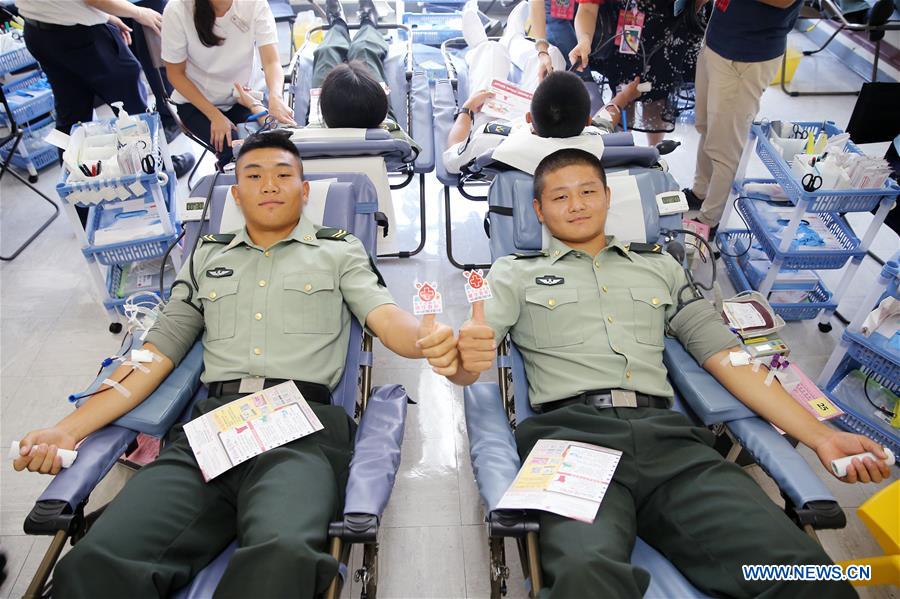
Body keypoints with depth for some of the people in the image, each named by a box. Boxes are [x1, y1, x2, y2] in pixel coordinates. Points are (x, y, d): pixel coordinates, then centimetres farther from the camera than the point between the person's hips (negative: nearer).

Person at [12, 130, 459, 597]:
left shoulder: (340, 251, 19)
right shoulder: (208, 257, 25)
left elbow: (385, 317, 4)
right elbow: (156, 353, 21)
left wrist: (427, 339, -22)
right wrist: (68, 429, 9)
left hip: (303, 428, -2)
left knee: (282, 557, -35)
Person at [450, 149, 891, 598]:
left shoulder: (660, 267, 26)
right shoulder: (516, 274, 19)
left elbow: (725, 357, 21)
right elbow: (466, 366, 7)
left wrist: (820, 436, 11)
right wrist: (467, 358, -20)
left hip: (665, 433, 3)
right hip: (570, 432, -2)